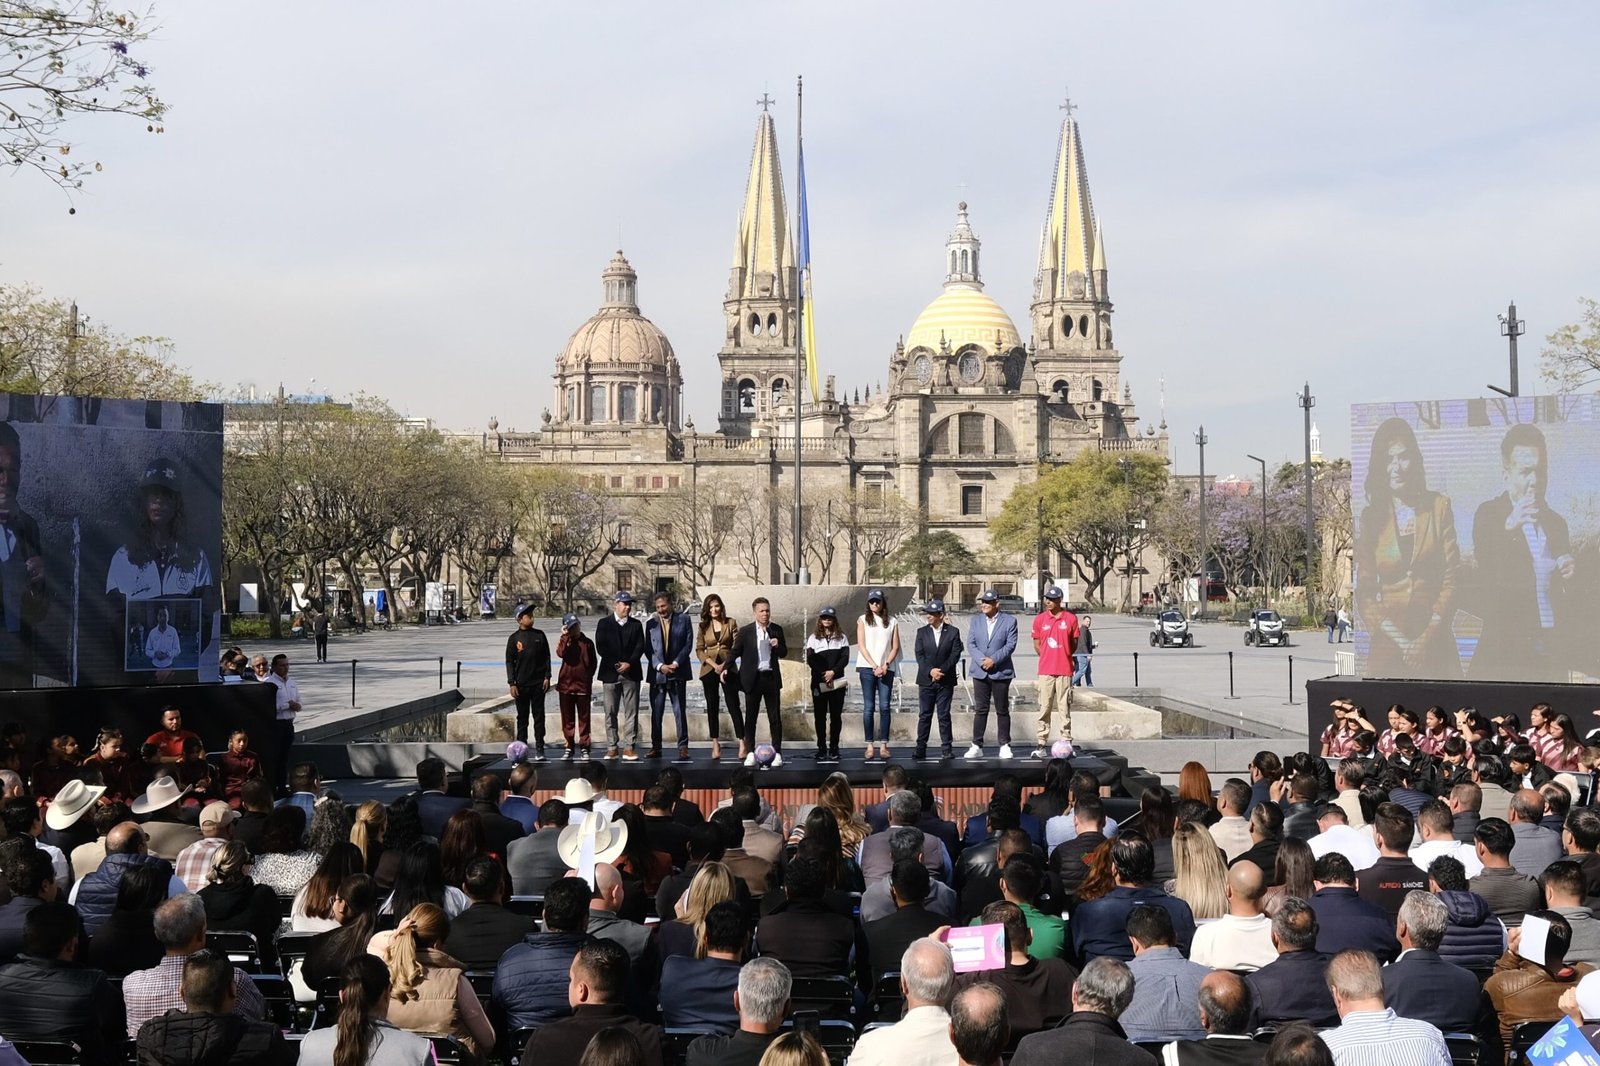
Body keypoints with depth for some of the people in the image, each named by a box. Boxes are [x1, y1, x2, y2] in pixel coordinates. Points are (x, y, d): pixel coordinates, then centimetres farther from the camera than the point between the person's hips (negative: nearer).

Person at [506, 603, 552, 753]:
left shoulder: (539, 635, 4)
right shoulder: (514, 638, 0)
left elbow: (546, 656, 7)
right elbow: (509, 662, 1)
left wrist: (547, 677, 0)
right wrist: (512, 683, -6)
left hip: (538, 683, 1)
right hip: (521, 684, -1)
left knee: (539, 716, 2)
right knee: (522, 717, 6)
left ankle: (539, 749, 6)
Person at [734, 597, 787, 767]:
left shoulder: (777, 630, 5)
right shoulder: (745, 632, -2)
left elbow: (784, 653, 11)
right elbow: (735, 652, 4)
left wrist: (778, 645, -10)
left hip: (771, 678, 1)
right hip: (753, 678, -1)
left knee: (775, 717, 2)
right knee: (750, 717, 4)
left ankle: (777, 753, 7)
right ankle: (750, 753, 12)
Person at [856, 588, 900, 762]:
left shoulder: (891, 622, 11)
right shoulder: (863, 620, 8)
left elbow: (895, 647, 8)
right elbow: (861, 646, 1)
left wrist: (886, 665, -7)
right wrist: (874, 666, -8)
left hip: (886, 669, 1)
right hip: (867, 668, -1)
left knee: (884, 707, -3)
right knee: (869, 708, -2)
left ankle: (883, 745, -2)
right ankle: (869, 745, -1)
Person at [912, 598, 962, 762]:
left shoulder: (953, 632, 1)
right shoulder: (922, 632, 6)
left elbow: (955, 655, -5)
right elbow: (919, 655, 0)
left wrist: (941, 670, -15)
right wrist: (930, 671, -14)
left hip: (945, 680, -2)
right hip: (926, 680, 2)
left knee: (944, 715, 2)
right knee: (924, 715, 2)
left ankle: (946, 748, 8)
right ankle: (921, 748, 4)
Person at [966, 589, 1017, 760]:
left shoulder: (1009, 621, 0)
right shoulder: (975, 620, 10)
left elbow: (1011, 645, -7)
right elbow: (971, 643, 3)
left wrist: (994, 660, -16)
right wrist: (981, 660, -13)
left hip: (1001, 672, -2)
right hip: (980, 672, 2)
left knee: (1002, 710, 4)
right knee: (980, 710, 2)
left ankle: (1004, 746, 10)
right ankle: (977, 746, 4)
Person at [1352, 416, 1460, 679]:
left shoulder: (1439, 507, 3)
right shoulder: (1369, 518, 3)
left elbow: (1452, 579, 0)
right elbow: (1364, 593, 1)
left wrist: (1426, 638, -11)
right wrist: (1402, 642, -10)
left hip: (1435, 639, 0)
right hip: (1387, 641, 0)